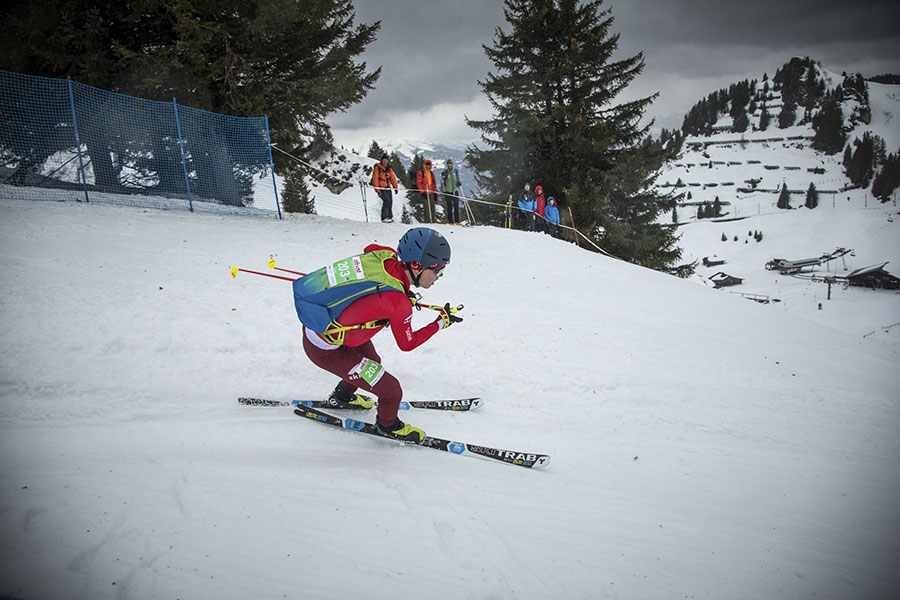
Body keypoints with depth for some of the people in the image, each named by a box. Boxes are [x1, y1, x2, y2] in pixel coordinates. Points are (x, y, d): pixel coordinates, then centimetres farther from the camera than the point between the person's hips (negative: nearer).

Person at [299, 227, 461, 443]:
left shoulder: (386, 255, -15)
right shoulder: (398, 304, -32)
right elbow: (407, 344, -13)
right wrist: (441, 323, -4)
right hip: (324, 350, -8)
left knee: (371, 361, 32)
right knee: (391, 391, 2)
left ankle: (343, 396, 59)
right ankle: (388, 425, 34)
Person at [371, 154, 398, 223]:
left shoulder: (389, 169, 11)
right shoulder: (377, 168, -9)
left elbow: (393, 178, 16)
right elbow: (375, 179, -12)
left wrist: (395, 187, 10)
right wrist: (378, 190, -17)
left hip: (387, 187, 7)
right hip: (381, 188, -7)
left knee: (390, 202, 5)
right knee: (386, 201, -18)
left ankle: (390, 217, 18)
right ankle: (384, 218, -13)